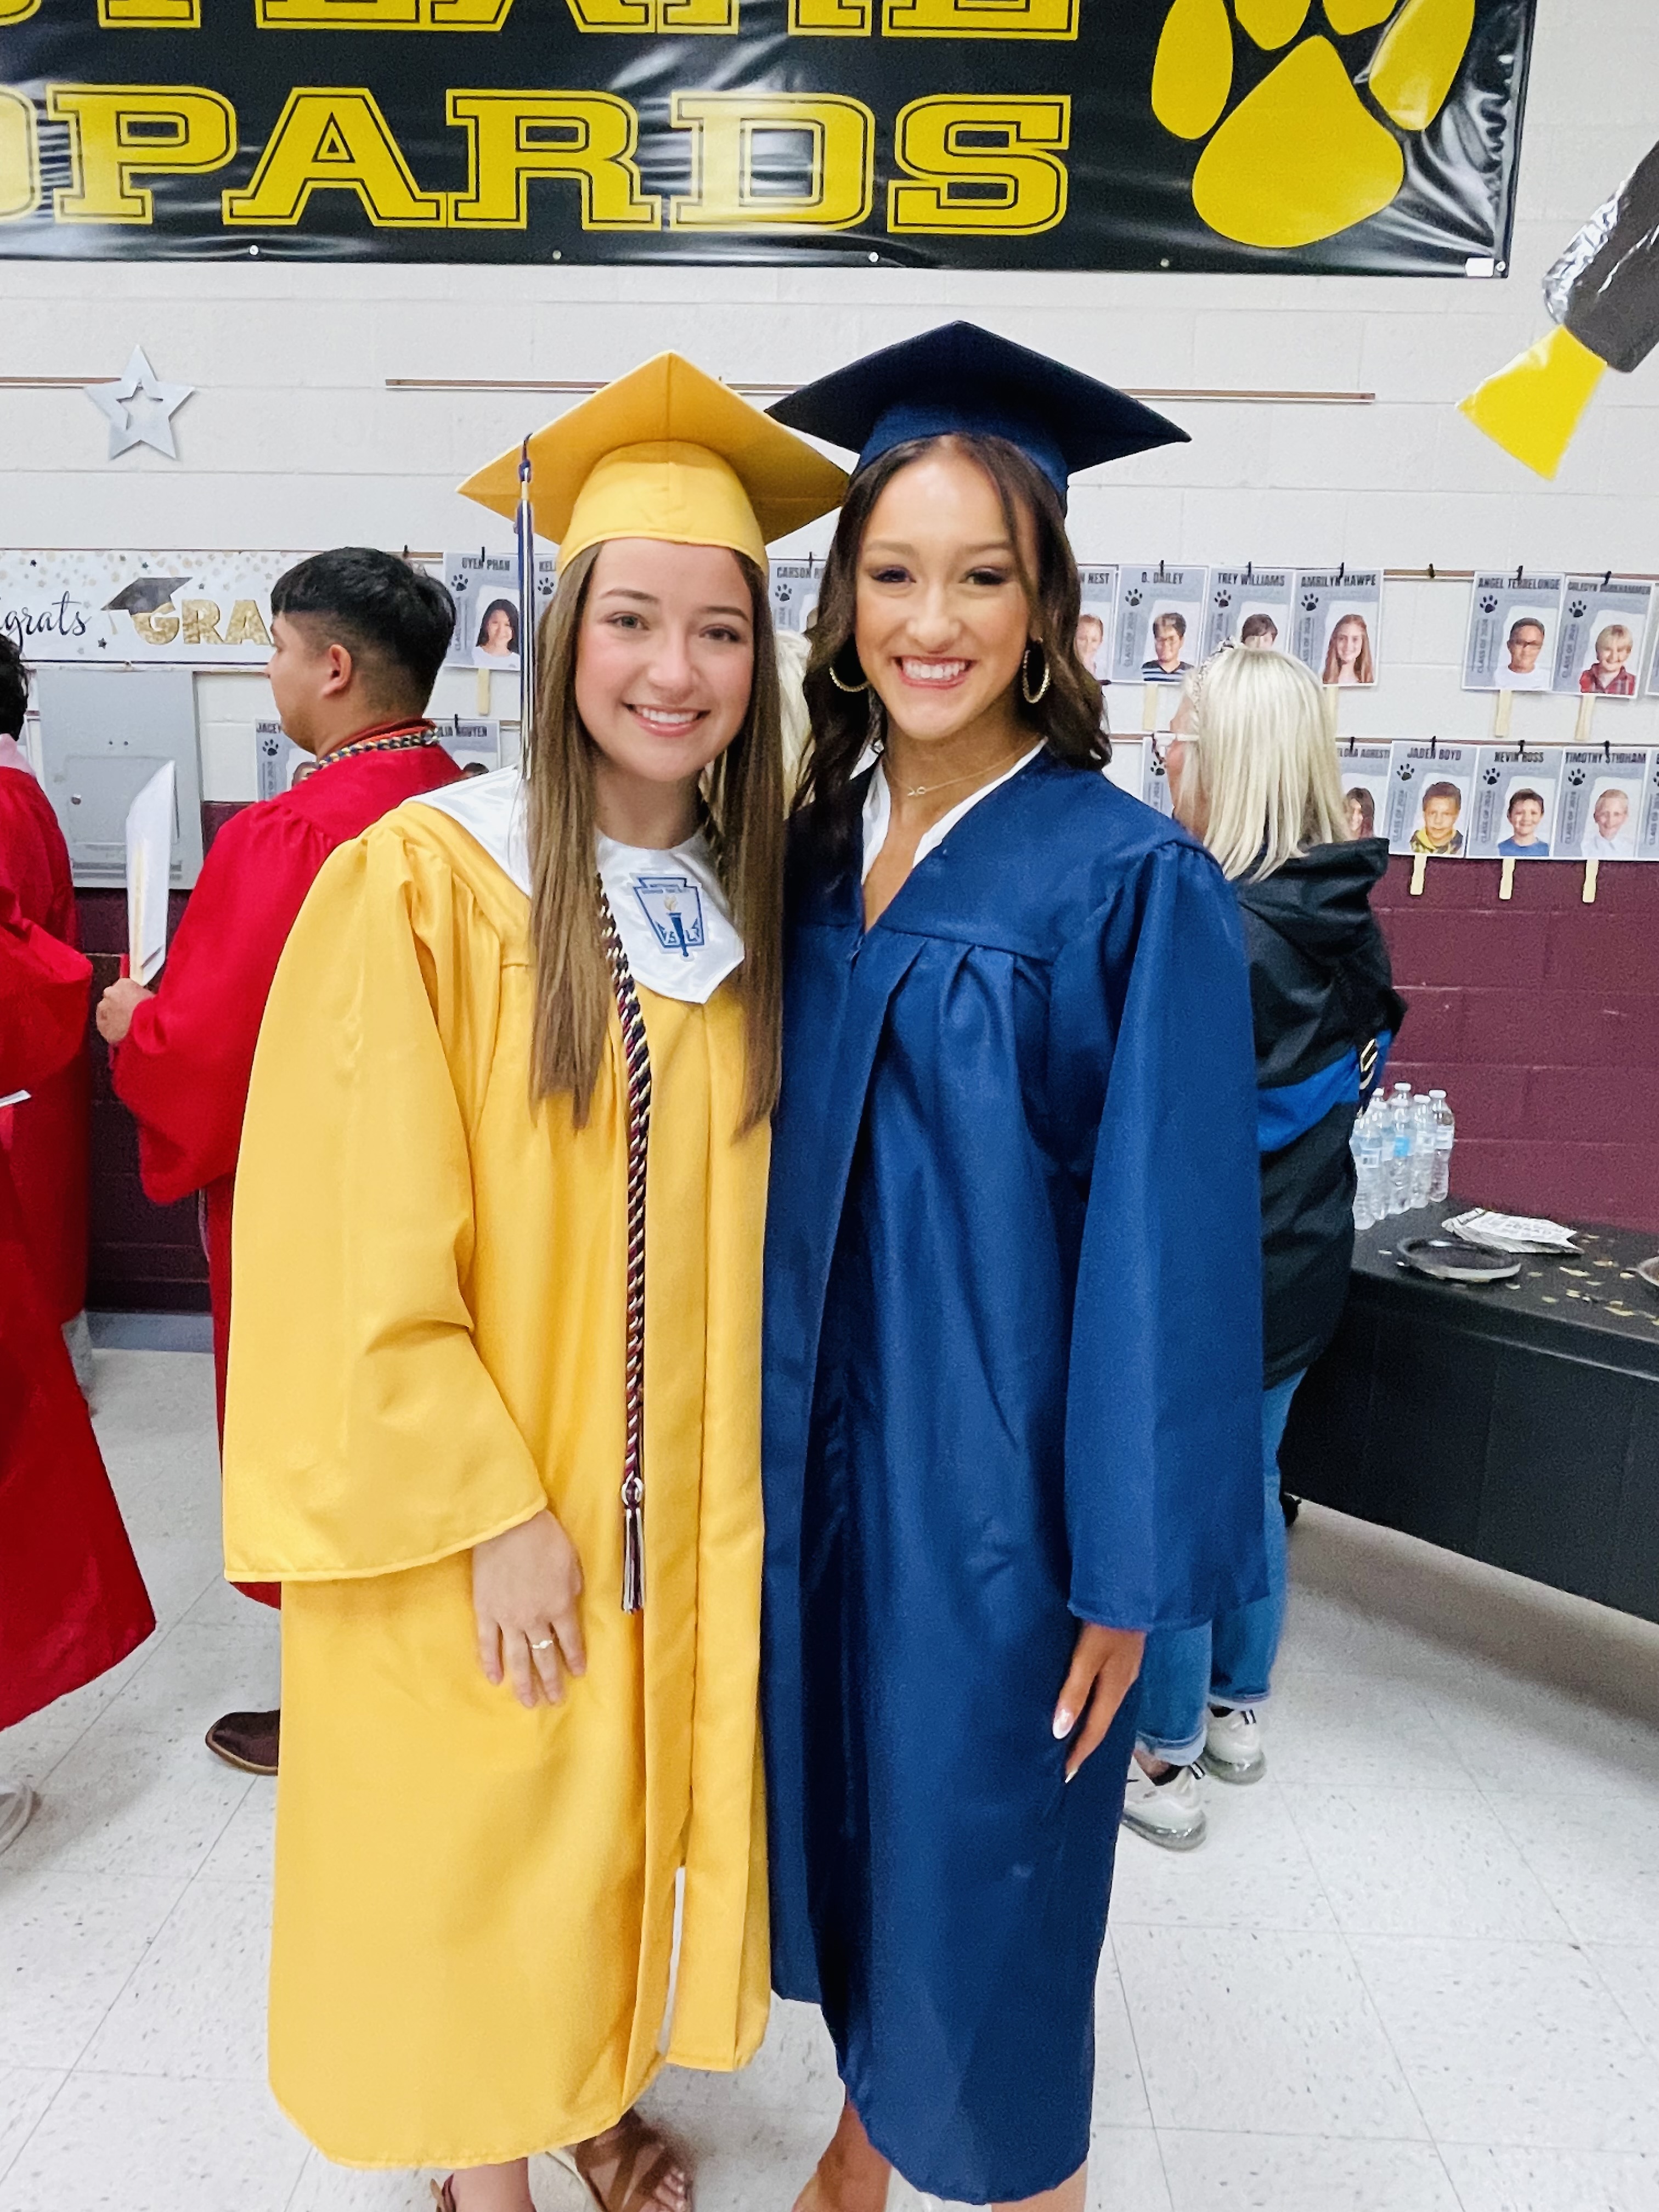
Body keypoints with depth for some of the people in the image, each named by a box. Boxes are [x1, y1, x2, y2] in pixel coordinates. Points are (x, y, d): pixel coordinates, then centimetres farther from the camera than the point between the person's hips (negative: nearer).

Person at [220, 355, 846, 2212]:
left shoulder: (753, 903, 2)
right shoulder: (421, 879, -15)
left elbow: (755, 1215, 7)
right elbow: (364, 1246, -16)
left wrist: (751, 1469, 4)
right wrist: (492, 1511, -16)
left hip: (686, 1503, 5)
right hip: (477, 1517, -4)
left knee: (625, 1817, 20)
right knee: (479, 1843, 14)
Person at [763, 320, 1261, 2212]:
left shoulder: (1131, 884, -15)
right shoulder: (815, 848, 2)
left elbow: (1166, 1244, -14)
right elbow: (777, 1167, 8)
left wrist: (1130, 1568, -11)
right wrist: (754, 1433, 8)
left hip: (999, 1464, -5)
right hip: (814, 1437, 6)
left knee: (983, 1860, 12)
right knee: (842, 1806, 21)